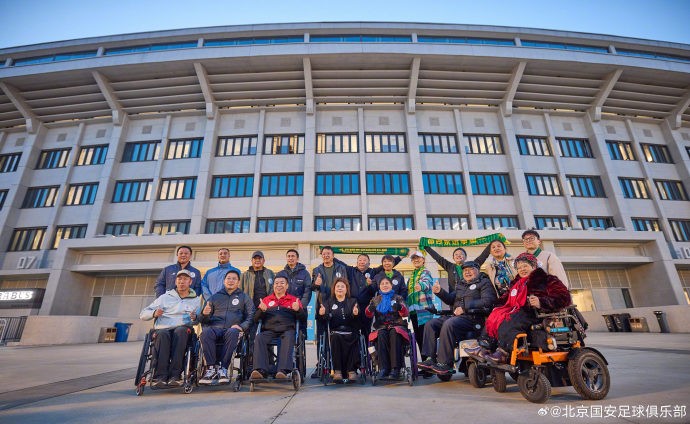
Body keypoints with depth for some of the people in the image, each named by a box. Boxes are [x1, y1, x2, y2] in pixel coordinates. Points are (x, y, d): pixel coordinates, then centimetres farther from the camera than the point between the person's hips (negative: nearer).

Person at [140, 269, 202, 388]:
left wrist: (195, 318, -11)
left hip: (183, 330, -1)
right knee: (163, 334, -34)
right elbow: (143, 314, 15)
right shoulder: (165, 297, 20)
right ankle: (160, 376, -36)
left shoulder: (196, 300, 20)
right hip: (163, 329, 1)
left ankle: (175, 375, -37)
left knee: (180, 331, -36)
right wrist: (154, 313, -6)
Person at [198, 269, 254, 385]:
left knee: (232, 333, -37)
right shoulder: (215, 296, 26)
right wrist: (204, 314, -2)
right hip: (215, 327, 2)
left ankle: (223, 368, -29)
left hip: (233, 328, -1)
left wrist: (242, 326, -9)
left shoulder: (244, 297, 22)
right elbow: (203, 320, 22)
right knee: (206, 332, -33)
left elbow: (251, 316, 10)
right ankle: (211, 368, -28)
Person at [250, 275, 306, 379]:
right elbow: (255, 319, 16)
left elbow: (303, 316, 10)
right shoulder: (266, 299, 24)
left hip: (287, 330, -2)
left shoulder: (294, 300, 20)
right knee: (259, 338, -29)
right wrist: (262, 310, -6)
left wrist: (298, 310, -12)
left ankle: (283, 371, -42)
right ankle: (261, 370, -35)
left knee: (288, 339, -34)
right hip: (269, 330, 2)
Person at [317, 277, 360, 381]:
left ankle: (351, 370, -21)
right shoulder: (329, 302, 18)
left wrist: (356, 314, -20)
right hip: (335, 331, 0)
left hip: (350, 331, 0)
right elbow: (326, 319, 2)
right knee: (335, 337, -31)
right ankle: (337, 370, -26)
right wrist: (322, 314, -22)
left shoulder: (353, 301, 18)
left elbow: (359, 320, 3)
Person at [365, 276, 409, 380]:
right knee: (381, 335, -32)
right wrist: (370, 308, -20)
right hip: (381, 326, 1)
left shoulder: (398, 298, 14)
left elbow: (405, 313, -1)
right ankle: (383, 368, -32)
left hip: (396, 325, -1)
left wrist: (399, 306, -25)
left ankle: (395, 368, -36)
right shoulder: (376, 299, 19)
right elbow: (369, 314, 5)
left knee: (394, 334, -34)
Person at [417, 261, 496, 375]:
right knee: (430, 325, -9)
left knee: (448, 325, -34)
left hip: (472, 318, -7)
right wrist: (440, 292, 1)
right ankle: (430, 359, -12)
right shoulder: (460, 284, 26)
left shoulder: (484, 282, 4)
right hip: (455, 315, 8)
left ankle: (444, 363, -29)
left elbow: (487, 301, -11)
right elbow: (451, 299, 21)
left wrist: (465, 307, -16)